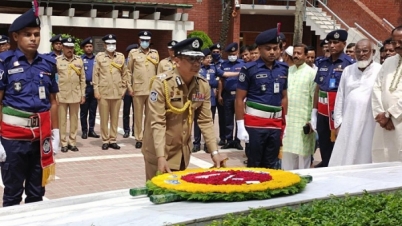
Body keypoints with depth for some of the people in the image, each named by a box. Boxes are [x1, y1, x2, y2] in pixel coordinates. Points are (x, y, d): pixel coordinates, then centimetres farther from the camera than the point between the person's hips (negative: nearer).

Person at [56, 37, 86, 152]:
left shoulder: (79, 60, 5)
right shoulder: (56, 60, -2)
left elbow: (82, 79, 7)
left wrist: (83, 94, 4)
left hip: (75, 95, 2)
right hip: (61, 95, -2)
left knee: (74, 119, 8)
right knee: (62, 120, 3)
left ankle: (72, 142, 17)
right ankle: (64, 143, 11)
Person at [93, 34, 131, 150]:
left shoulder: (121, 56, 8)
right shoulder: (99, 57, 1)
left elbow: (125, 73, 14)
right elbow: (95, 74, 0)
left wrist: (129, 87, 10)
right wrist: (96, 90, -5)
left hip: (117, 92, 2)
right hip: (103, 92, -2)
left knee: (115, 118, 7)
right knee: (104, 118, 3)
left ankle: (113, 140, 15)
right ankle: (105, 141, 12)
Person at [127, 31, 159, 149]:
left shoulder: (155, 53, 10)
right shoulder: (133, 53, 4)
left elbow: (158, 70, 14)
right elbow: (129, 71, 6)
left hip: (152, 90, 2)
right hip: (138, 89, -2)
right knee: (138, 115, 3)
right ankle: (139, 138, 10)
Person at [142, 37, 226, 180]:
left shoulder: (203, 85, -4)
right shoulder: (162, 83, -20)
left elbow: (205, 121, 1)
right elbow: (157, 123, -22)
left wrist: (214, 152, -8)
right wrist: (161, 157, -30)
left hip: (183, 152, 5)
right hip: (159, 153, -5)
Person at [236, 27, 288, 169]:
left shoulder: (283, 69, 7)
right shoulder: (249, 69, -7)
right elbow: (239, 99, -6)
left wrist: (285, 123, 12)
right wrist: (240, 126, -11)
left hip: (276, 124, 4)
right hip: (254, 123, -4)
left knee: (272, 165, 12)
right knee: (254, 164, 5)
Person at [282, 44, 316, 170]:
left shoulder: (311, 73, -6)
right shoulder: (288, 71, 9)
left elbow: (315, 98, -8)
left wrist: (312, 121, -11)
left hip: (303, 120, -5)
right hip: (287, 119, 5)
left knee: (303, 154, 2)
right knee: (287, 153, 11)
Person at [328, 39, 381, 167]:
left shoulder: (380, 71, -1)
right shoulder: (348, 70, 12)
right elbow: (340, 98, 12)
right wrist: (338, 122, 8)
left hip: (369, 125, -3)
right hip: (348, 124, 4)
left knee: (365, 160, 0)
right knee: (342, 162, 2)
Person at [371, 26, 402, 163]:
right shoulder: (388, 62, 17)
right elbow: (377, 88, 12)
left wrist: (390, 115, -10)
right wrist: (380, 114, -1)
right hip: (385, 124, 5)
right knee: (382, 162, 5)